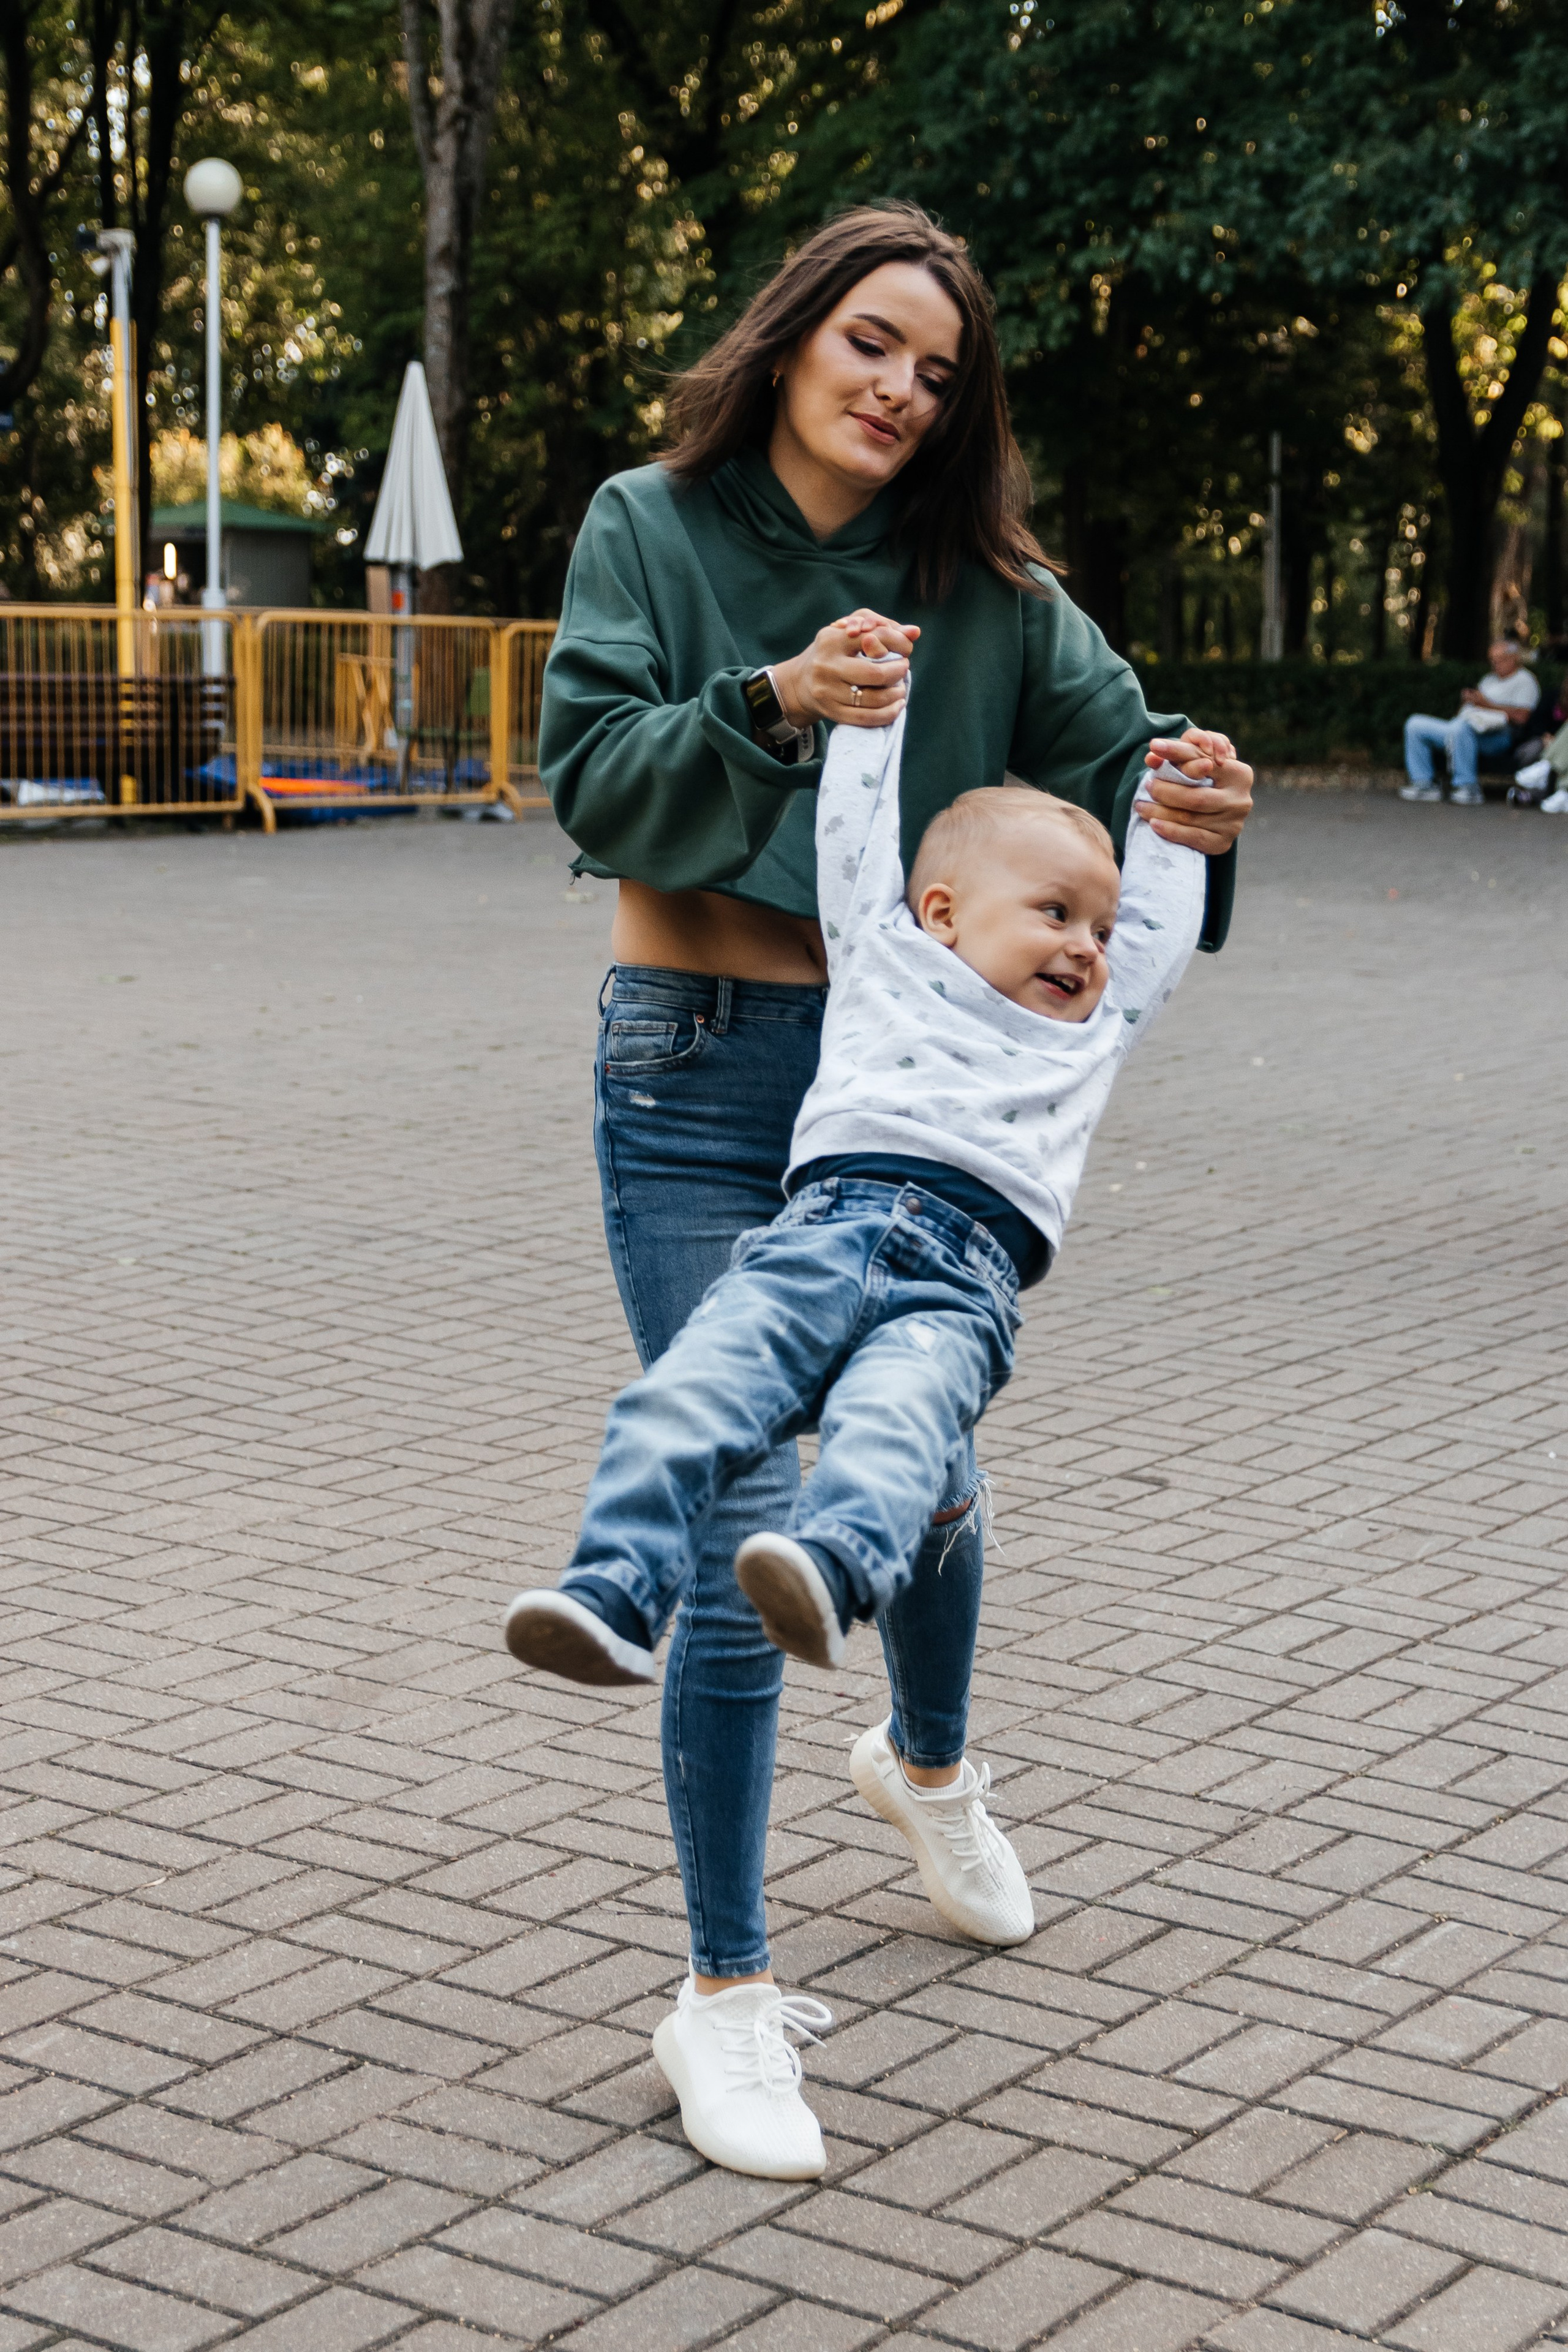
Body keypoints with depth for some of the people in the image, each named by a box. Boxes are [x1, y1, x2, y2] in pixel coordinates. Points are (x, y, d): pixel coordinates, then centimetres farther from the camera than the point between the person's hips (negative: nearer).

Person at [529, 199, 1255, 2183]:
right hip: (698, 1079, -3)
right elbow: (595, 784, -15)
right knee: (743, 1539, -7)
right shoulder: (653, 528, -5)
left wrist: (1188, 796, -27)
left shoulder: (978, 581, 2)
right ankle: (727, 1989, 7)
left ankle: (930, 1764, 51)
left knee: (931, 1479, 17)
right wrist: (771, 706, -32)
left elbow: (1110, 741, -4)